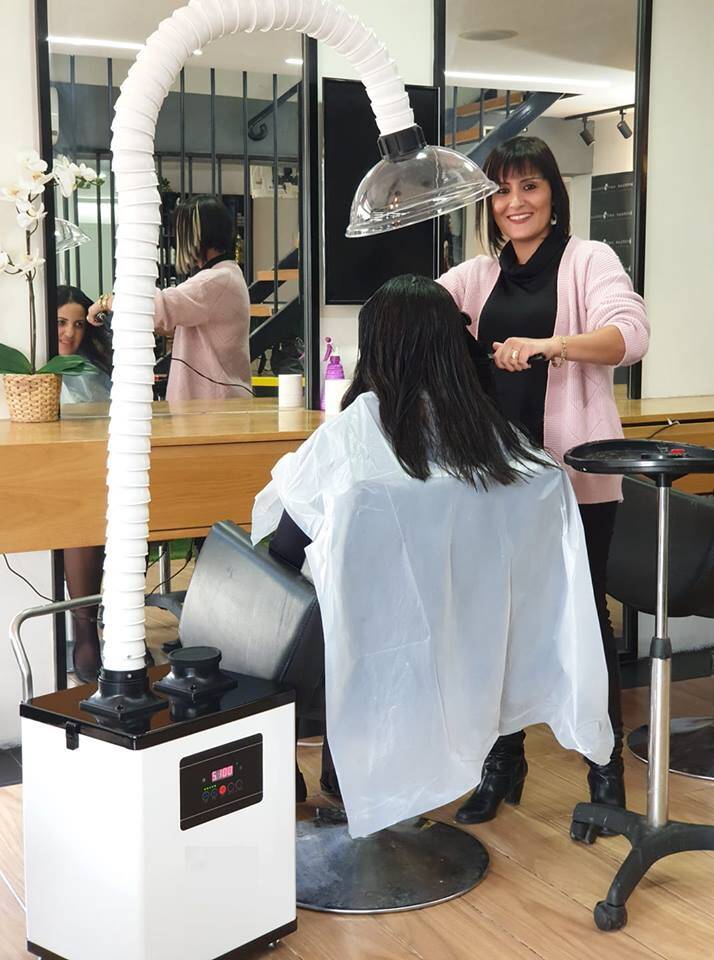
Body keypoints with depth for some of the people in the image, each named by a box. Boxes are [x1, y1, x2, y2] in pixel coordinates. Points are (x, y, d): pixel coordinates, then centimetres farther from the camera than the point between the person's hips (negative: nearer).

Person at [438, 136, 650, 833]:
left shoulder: (587, 260, 0)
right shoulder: (480, 276, 16)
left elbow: (630, 334, -16)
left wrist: (550, 344, -32)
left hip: (575, 472, -4)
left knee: (583, 615, 2)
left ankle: (606, 768, 18)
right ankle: (503, 760, 27)